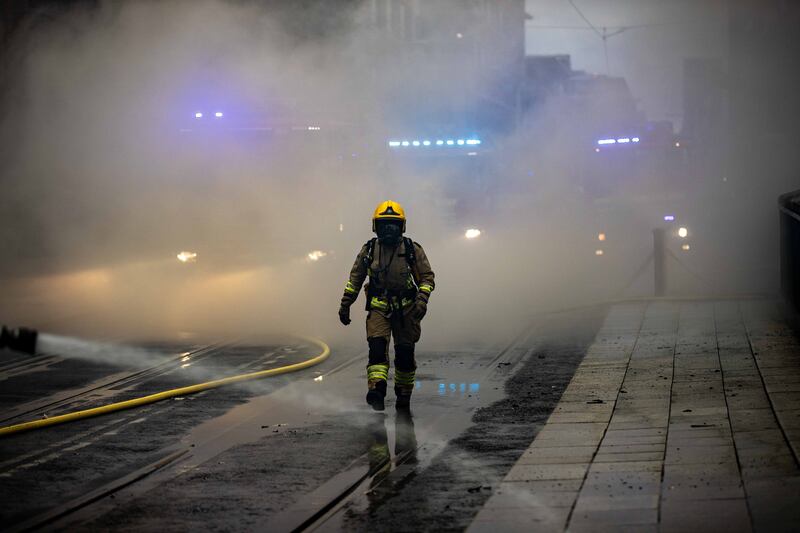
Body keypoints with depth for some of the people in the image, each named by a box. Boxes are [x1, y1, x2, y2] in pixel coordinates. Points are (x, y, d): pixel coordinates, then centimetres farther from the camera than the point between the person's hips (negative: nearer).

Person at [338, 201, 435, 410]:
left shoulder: (412, 250, 0)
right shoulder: (369, 250, 5)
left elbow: (427, 277, 2)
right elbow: (355, 278, 14)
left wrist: (422, 300, -14)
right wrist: (345, 304, 13)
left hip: (405, 309, 0)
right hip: (378, 308, 0)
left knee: (405, 354, 5)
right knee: (377, 348, -19)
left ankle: (404, 395, 23)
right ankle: (376, 391, -32)